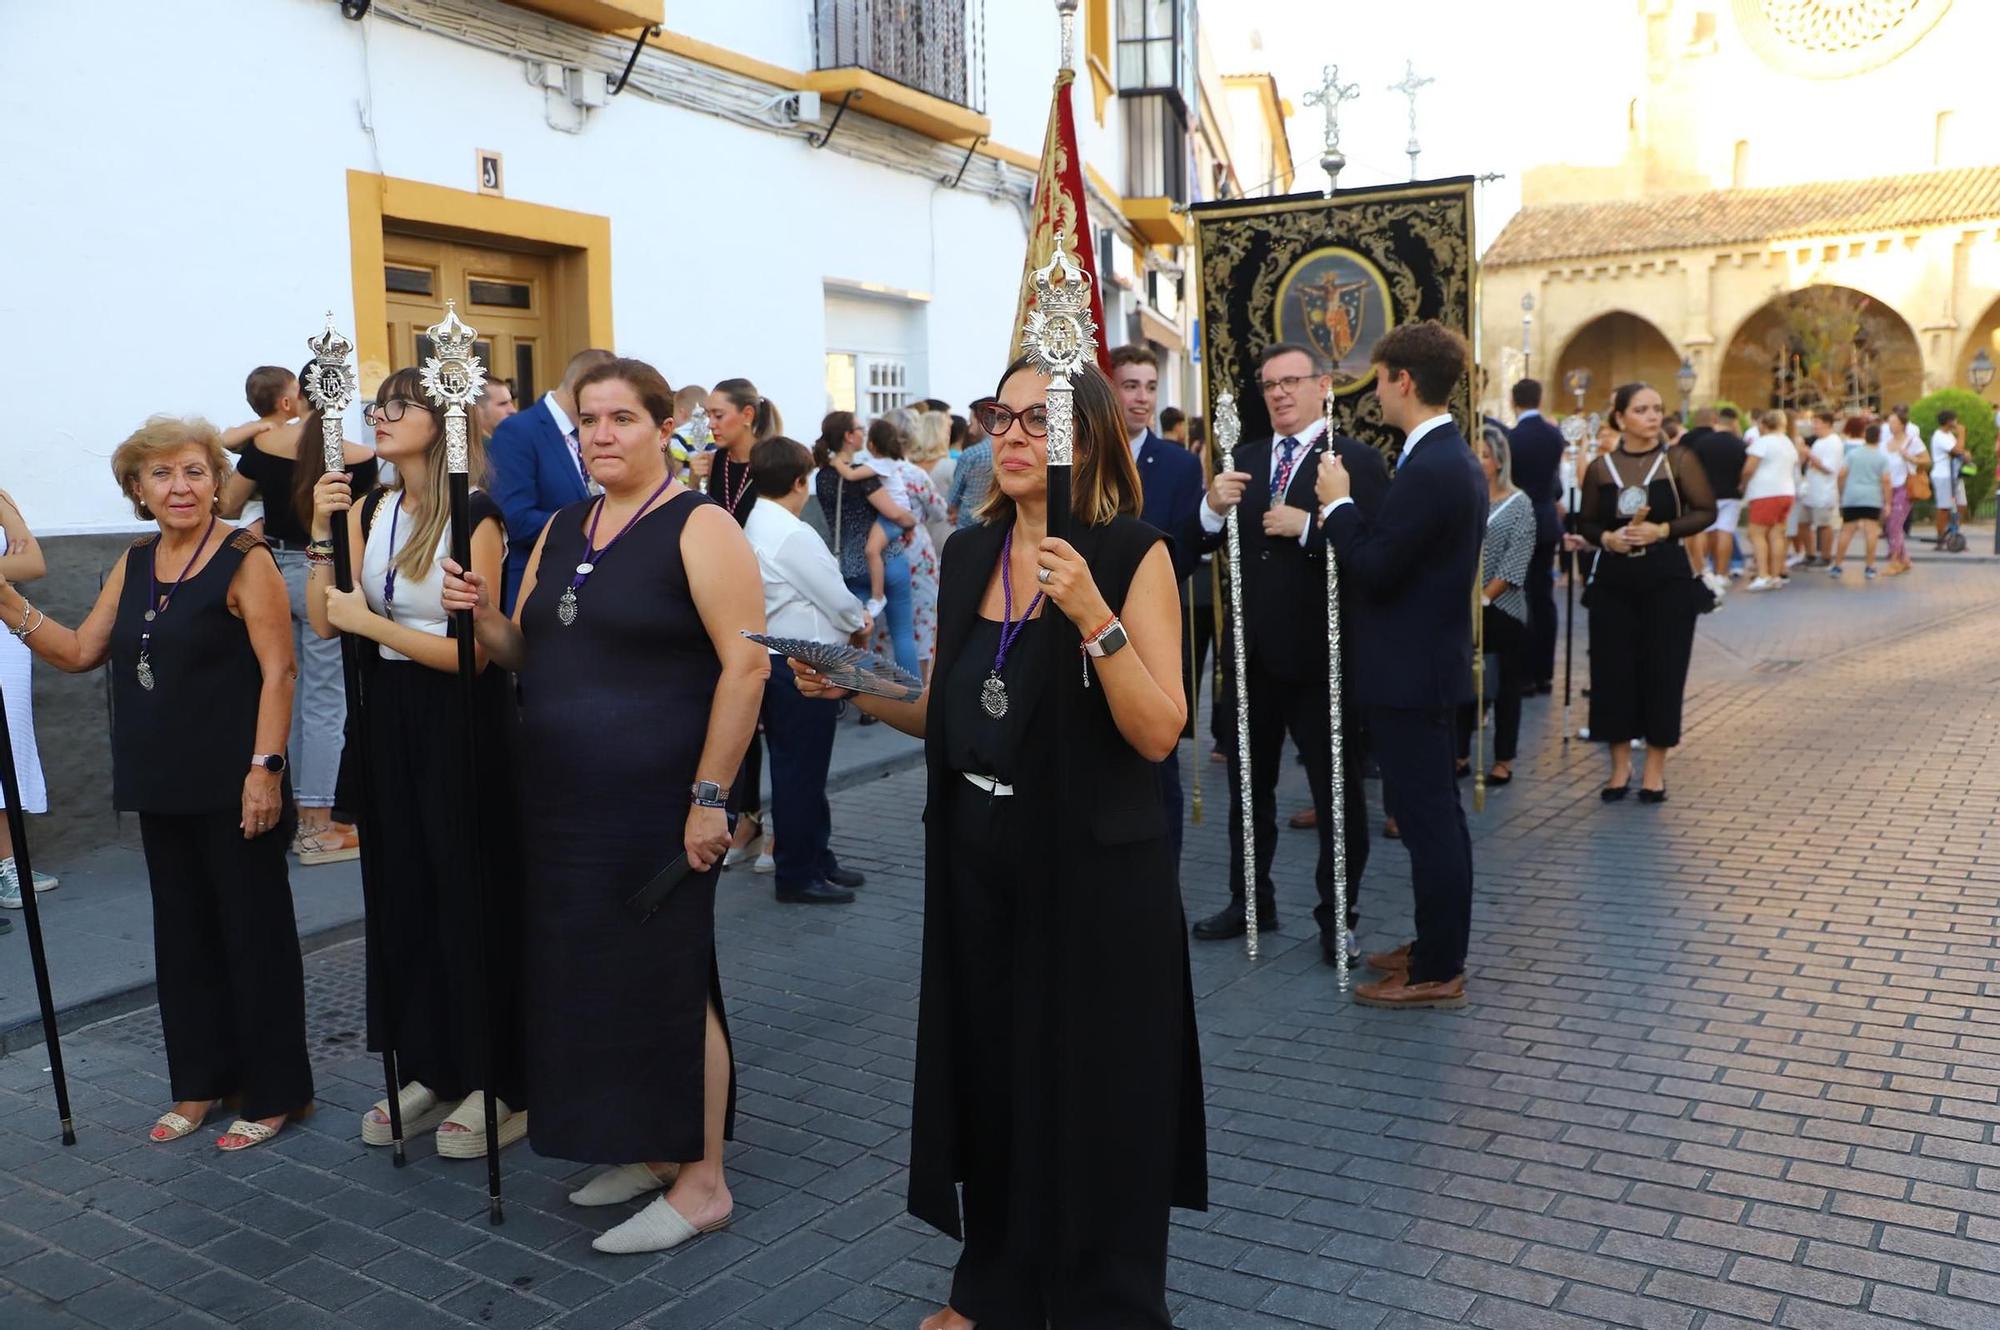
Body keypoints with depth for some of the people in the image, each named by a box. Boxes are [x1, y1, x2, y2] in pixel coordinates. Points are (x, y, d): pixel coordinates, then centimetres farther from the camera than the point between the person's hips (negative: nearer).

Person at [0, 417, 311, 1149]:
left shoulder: (244, 559, -11)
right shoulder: (135, 563, 11)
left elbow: (277, 670, -15)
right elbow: (79, 652, 12)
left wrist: (266, 767, -21)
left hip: (234, 787, -7)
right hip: (162, 786, 7)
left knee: (253, 931, 2)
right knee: (182, 932, 15)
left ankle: (274, 1092, 14)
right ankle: (201, 1081, 29)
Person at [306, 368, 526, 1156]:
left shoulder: (475, 518, -14)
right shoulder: (368, 510, 6)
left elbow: (474, 650, -19)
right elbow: (326, 623, 3)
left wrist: (371, 622, -15)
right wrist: (323, 533, -5)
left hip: (459, 724, -7)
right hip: (387, 720, 7)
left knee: (472, 899, 2)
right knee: (401, 894, 13)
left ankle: (497, 1086, 15)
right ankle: (429, 1070, 28)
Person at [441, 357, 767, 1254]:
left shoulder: (699, 528, -10)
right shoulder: (560, 530, 13)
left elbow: (746, 665, -16)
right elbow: (524, 656, 16)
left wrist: (710, 797, -20)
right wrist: (482, 613, -5)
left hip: (656, 805, -7)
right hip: (559, 804, 7)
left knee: (667, 984, 1)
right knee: (595, 978, 14)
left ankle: (701, 1182, 16)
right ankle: (649, 1150, 31)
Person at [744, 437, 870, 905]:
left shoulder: (755, 527, 11)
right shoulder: (793, 534, -19)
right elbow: (838, 600, -16)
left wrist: (849, 617, 4)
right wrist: (859, 624, 3)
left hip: (778, 660, 10)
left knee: (802, 767, 18)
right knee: (800, 770, 0)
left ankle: (816, 858, 30)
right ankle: (798, 875, 10)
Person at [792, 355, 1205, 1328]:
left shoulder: (1132, 553, -10)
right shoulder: (967, 555, 7)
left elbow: (1159, 732, -18)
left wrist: (1093, 616, -28)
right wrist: (859, 691, -3)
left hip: (1094, 872, -5)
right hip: (977, 863, 6)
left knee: (1091, 1095, 7)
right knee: (989, 1077, 17)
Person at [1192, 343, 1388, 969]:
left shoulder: (1357, 461, -7)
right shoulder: (1244, 460, 10)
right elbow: (1203, 545, 5)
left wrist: (1308, 525, -25)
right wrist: (1212, 508, -14)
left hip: (1322, 656, -5)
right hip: (1252, 652, 6)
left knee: (1337, 788, 6)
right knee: (1248, 783, 16)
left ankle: (1337, 916, 20)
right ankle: (1251, 900, 32)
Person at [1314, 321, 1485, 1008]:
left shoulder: (1428, 470, -21)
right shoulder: (1455, 458, 11)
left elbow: (1372, 571, -22)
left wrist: (1339, 503, -10)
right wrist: (1346, 516, 7)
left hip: (1410, 671, -11)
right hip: (1432, 661, 11)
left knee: (1426, 816, -2)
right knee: (1435, 810, 18)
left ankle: (1437, 973, 8)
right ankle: (1440, 945, 31)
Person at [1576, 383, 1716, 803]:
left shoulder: (1679, 460, -1)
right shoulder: (1600, 468, 4)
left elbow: (1706, 511, -2)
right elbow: (1585, 522, 10)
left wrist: (1664, 530, -16)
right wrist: (1607, 537, -11)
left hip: (1668, 578, -2)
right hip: (1613, 580, 2)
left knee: (1662, 670, 1)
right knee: (1613, 670, 2)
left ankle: (1655, 768, 14)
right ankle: (1620, 764, 17)